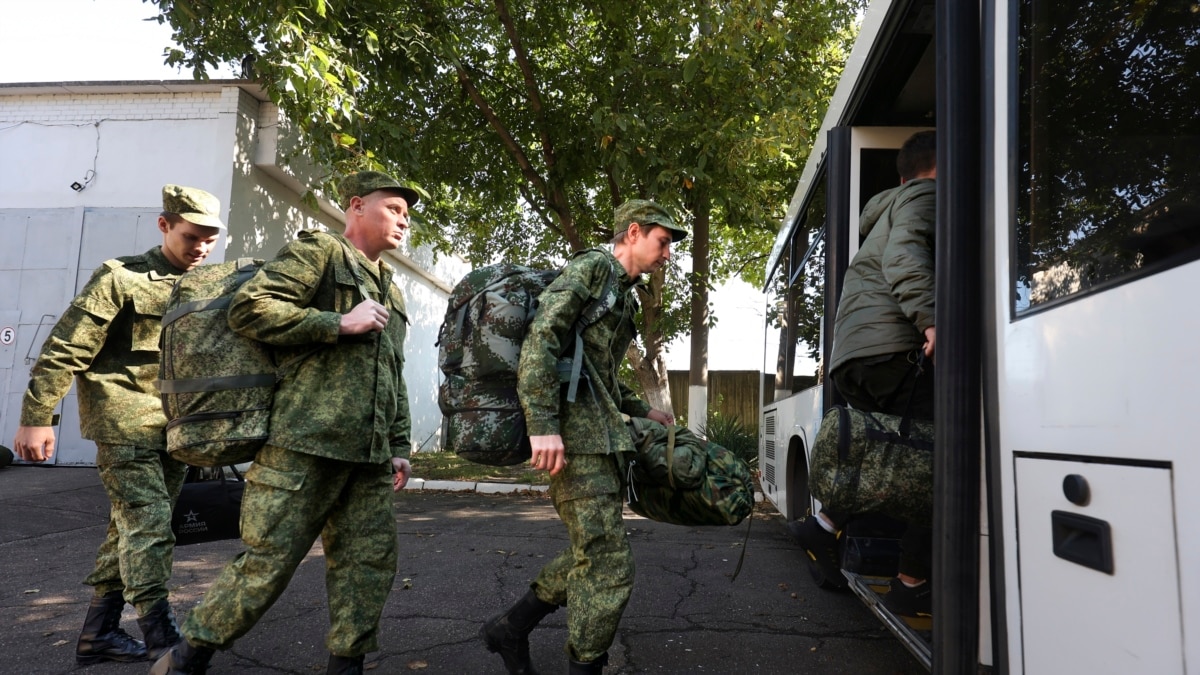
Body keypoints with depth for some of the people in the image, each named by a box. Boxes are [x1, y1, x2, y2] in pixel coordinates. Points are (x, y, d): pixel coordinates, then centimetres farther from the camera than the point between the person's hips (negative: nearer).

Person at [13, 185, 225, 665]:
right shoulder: (122, 278, -7)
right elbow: (65, 349, -8)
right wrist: (37, 417, -9)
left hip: (174, 428, 6)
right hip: (125, 423, -6)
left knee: (131, 527, 13)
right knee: (148, 524, -9)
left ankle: (98, 633, 25)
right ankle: (161, 638, -3)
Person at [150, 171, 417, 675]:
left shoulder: (391, 291, 23)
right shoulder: (319, 252, 1)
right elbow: (248, 307, -12)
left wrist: (399, 446, 18)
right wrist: (339, 323, -14)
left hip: (368, 459, 8)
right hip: (305, 444, -7)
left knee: (369, 566, 7)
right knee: (267, 564, -2)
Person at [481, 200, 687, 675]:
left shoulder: (622, 294, 23)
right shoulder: (594, 266, -5)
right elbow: (541, 336, -18)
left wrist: (642, 411, 26)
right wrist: (543, 424, -25)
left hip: (599, 436, 10)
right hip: (577, 435, -10)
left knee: (591, 554, 16)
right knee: (609, 567, -6)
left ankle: (511, 629, 28)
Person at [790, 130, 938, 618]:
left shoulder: (890, 211, 37)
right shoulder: (925, 195, 7)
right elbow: (904, 253, -12)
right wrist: (929, 318, -25)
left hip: (850, 357, 9)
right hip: (888, 347, -9)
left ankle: (825, 526, 15)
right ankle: (912, 586, -4)